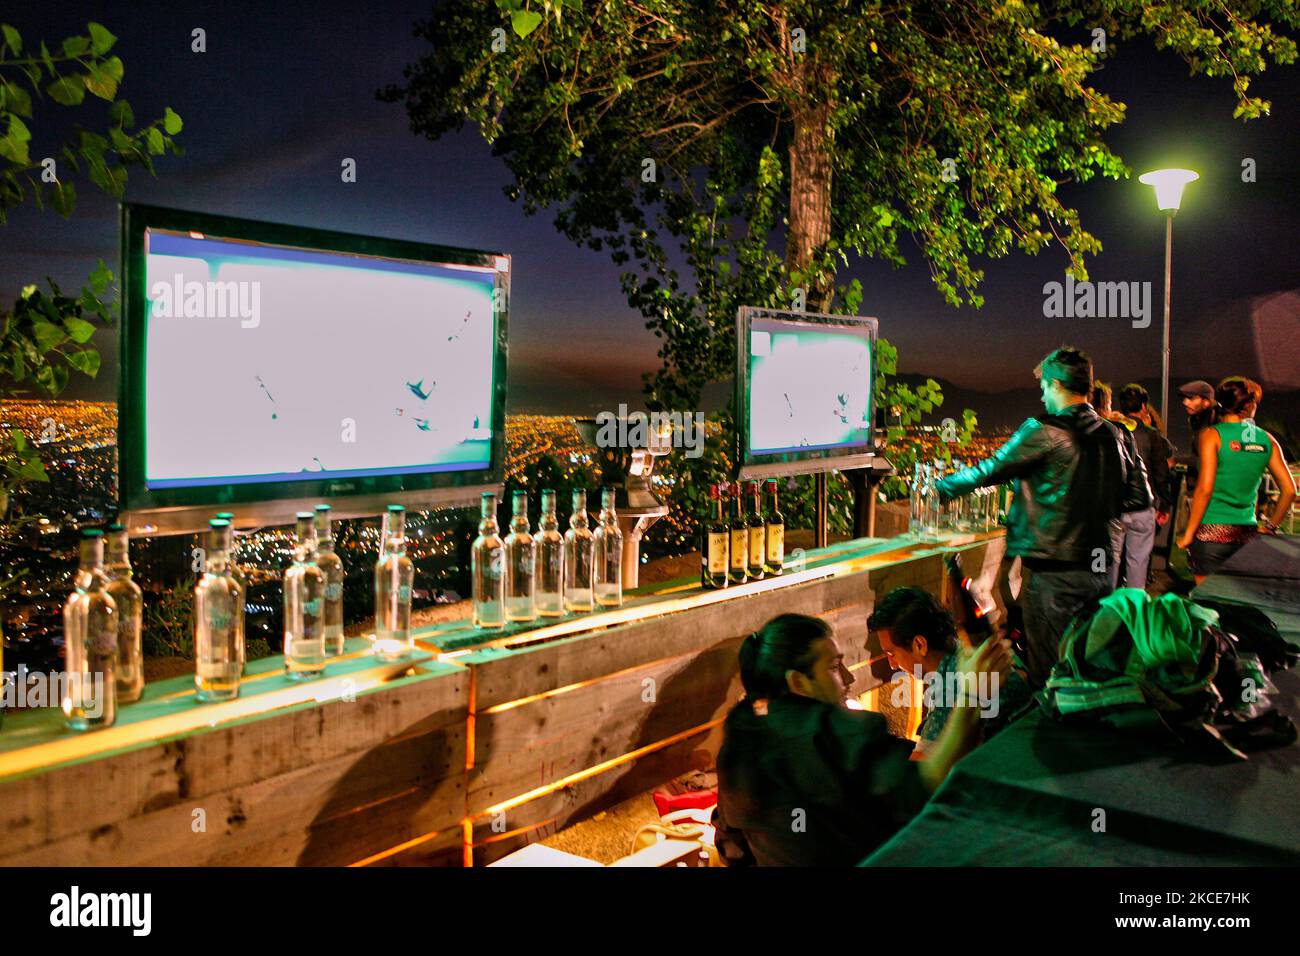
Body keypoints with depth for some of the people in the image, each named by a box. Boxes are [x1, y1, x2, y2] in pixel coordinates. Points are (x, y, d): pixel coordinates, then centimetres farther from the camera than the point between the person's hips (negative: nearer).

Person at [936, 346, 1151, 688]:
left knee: (1048, 674, 2)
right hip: (1100, 567, 7)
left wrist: (942, 488, 7)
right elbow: (1140, 497, 11)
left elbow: (991, 471, -7)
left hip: (1054, 574, -7)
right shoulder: (1114, 435, 6)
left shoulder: (1044, 432, -14)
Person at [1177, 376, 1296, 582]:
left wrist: (1188, 533, -7)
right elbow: (1289, 490, 6)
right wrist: (1270, 527, 17)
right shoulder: (1266, 440, 7)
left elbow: (1205, 489, -13)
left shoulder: (1212, 435, -5)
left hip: (1212, 532, -4)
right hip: (1248, 533, 4)